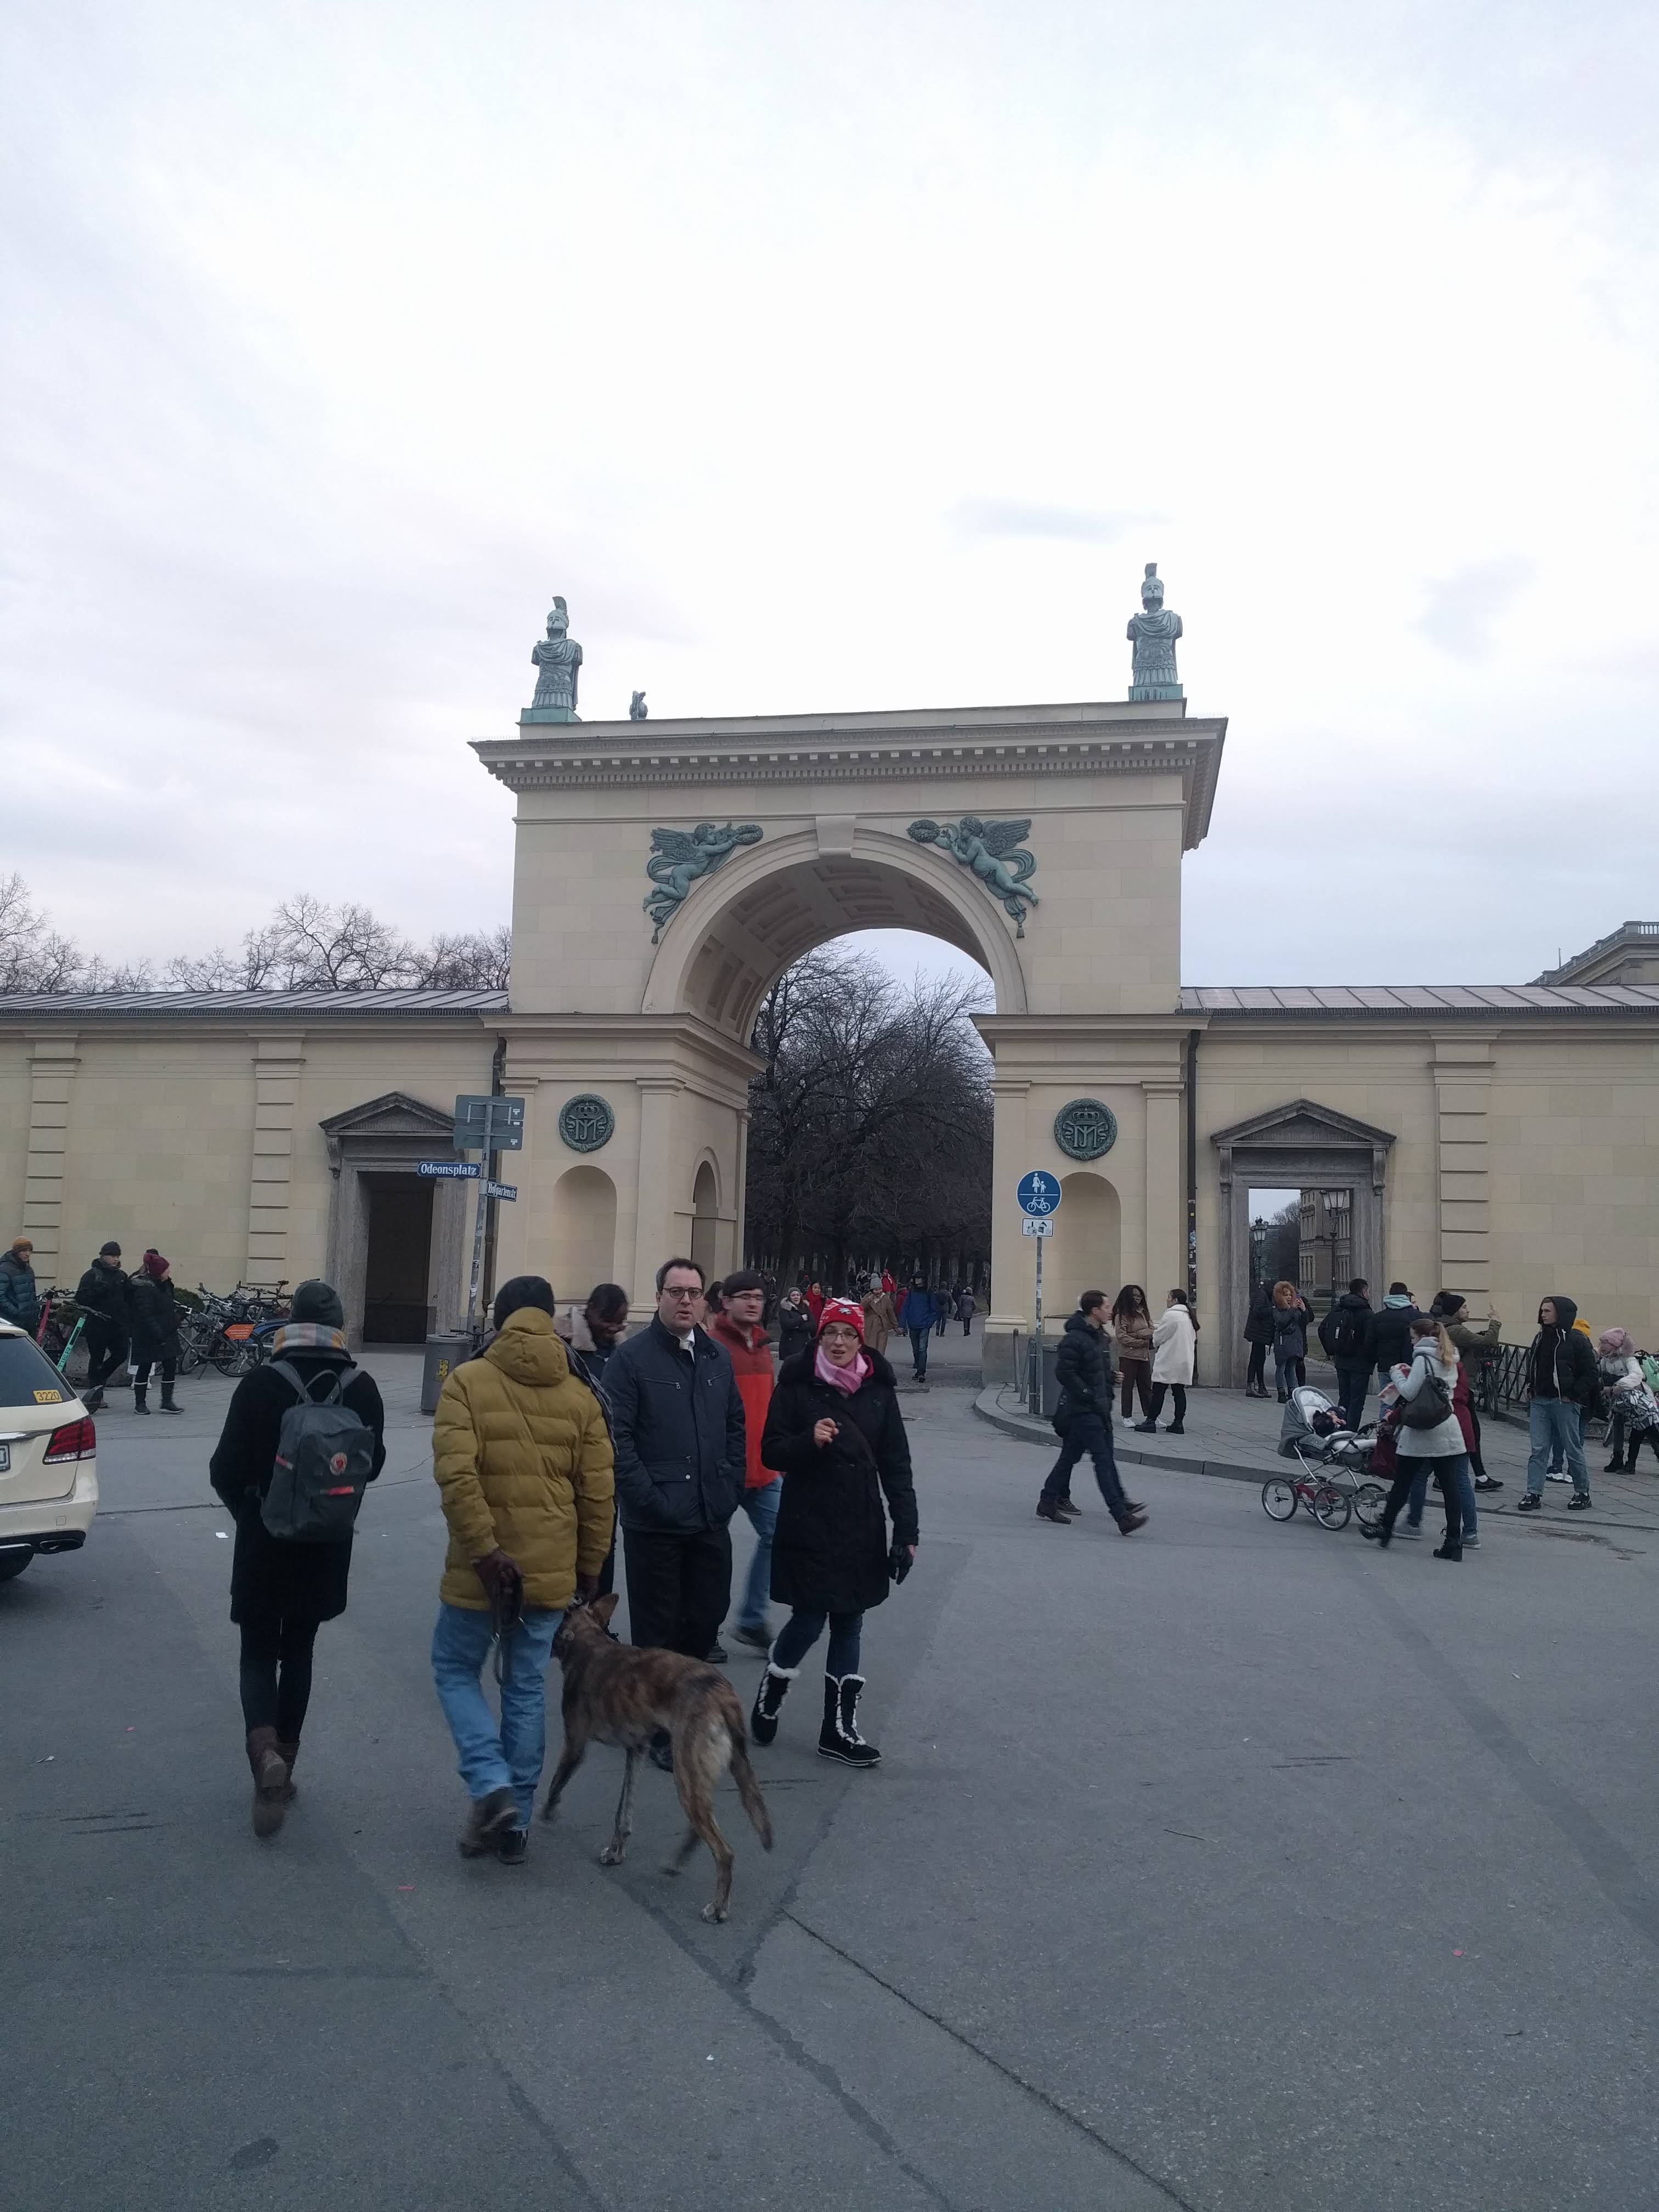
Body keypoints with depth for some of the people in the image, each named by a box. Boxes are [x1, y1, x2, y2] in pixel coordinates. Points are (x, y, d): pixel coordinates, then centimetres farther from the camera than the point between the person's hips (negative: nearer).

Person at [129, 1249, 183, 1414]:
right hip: (148, 1337, -8)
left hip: (168, 1333, 8)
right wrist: (158, 1334, -27)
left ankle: (167, 1402, 8)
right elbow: (146, 1315, -24)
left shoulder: (166, 1284, 9)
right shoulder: (145, 1288, -18)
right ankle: (140, 1403, 15)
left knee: (171, 1366, 3)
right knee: (144, 1368, 4)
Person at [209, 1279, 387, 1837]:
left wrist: (243, 1509, 9)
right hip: (327, 1543, 3)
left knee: (259, 1651, 9)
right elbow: (373, 1463, 4)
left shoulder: (260, 1384, -15)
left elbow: (225, 1468, -11)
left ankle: (264, 1751, -15)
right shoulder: (362, 1388, -6)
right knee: (298, 1650, 18)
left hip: (265, 1540, -2)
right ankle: (285, 1765, 23)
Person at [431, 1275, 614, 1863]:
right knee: (527, 1688, 14)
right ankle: (516, 1820, 21)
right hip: (551, 1571, 3)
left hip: (481, 1569, -3)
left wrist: (485, 1553, -17)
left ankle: (491, 1787, 2)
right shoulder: (580, 1397, 2)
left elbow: (455, 1475, -19)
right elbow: (597, 1493, 3)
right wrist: (589, 1567, 13)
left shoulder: (468, 1382, -8)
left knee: (455, 1669, 17)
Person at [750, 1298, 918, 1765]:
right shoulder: (796, 1385, -6)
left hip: (861, 1529, 3)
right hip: (808, 1526, -3)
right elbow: (771, 1450, -3)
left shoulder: (878, 1390, 2)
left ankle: (839, 1729, 22)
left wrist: (907, 1529, -1)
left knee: (849, 1625, 10)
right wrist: (809, 1441, -23)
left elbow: (896, 1464, 4)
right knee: (808, 1622, -2)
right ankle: (767, 1699, 26)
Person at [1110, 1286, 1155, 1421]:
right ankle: (1126, 1416, 9)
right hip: (1128, 1356, -5)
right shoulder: (1122, 1315, -7)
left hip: (1144, 1356, 6)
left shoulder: (1144, 1313, 12)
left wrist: (1136, 1335, -14)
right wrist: (1142, 1342, -12)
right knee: (1128, 1386, 2)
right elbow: (1122, 1337, -14)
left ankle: (1150, 1416, 13)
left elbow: (1151, 1332, 3)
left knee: (1146, 1387, 8)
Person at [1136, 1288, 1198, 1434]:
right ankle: (1179, 1423, 6)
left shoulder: (1170, 1315, -14)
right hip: (1184, 1361, 8)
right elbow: (1193, 1339, 17)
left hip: (1169, 1361, -8)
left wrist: (1155, 1344, 13)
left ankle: (1151, 1421, -1)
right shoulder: (1189, 1316, 13)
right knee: (1179, 1392, 7)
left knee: (1158, 1391, -2)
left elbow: (1159, 1336, -10)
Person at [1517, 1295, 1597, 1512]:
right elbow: (1532, 1367, 24)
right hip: (1540, 1402, 6)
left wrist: (1572, 1396, -14)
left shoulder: (1577, 1339, -8)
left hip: (1565, 1403, -6)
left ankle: (1582, 1494, 19)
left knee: (1573, 1450, 6)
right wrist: (1532, 1388, 10)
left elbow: (1590, 1374, -9)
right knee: (1538, 1450, 1)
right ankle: (1533, 1494, 1)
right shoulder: (1540, 1338, 12)